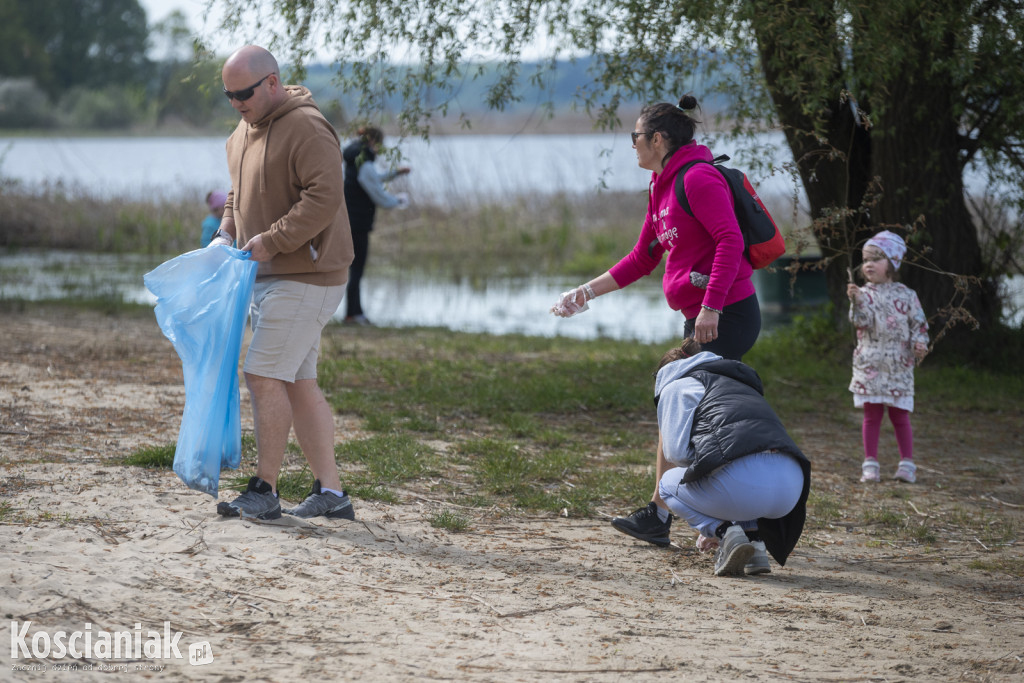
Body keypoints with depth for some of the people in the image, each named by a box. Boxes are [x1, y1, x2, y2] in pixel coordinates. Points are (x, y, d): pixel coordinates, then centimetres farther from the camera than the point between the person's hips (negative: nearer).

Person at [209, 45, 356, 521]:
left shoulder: (306, 128, -15)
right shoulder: (242, 134, 16)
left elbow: (324, 196, -23)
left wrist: (271, 240, -23)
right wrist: (226, 235, 10)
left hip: (304, 276, -10)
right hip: (268, 276, 10)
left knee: (265, 376, -12)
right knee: (299, 384, 9)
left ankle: (264, 490, -5)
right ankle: (330, 494, 12)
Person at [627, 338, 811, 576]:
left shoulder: (675, 386, 19)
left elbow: (677, 452, 5)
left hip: (743, 482, -7)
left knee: (669, 484, 26)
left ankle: (728, 535, 1)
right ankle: (755, 542, 15)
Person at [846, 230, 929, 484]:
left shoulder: (906, 295, 4)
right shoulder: (864, 294, 2)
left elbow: (918, 323, 7)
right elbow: (862, 321, -13)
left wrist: (919, 342, -11)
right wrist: (856, 301, -30)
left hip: (899, 367, 0)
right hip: (869, 365, 0)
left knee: (900, 415, 4)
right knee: (871, 415, 4)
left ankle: (907, 463, 11)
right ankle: (870, 464, 8)